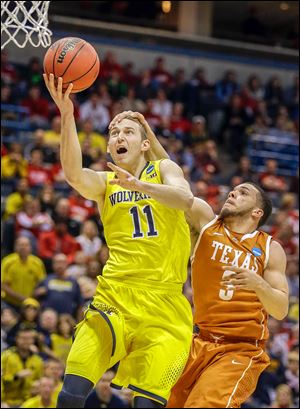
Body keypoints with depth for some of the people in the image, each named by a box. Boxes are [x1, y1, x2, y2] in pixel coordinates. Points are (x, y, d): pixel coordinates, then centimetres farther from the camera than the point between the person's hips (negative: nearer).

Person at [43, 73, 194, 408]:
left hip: (163, 302, -1)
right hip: (114, 297, 1)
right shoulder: (105, 182, 12)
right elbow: (74, 174, -13)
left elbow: (185, 199, -13)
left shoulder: (164, 170, 10)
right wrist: (67, 114, -27)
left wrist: (139, 186, -32)